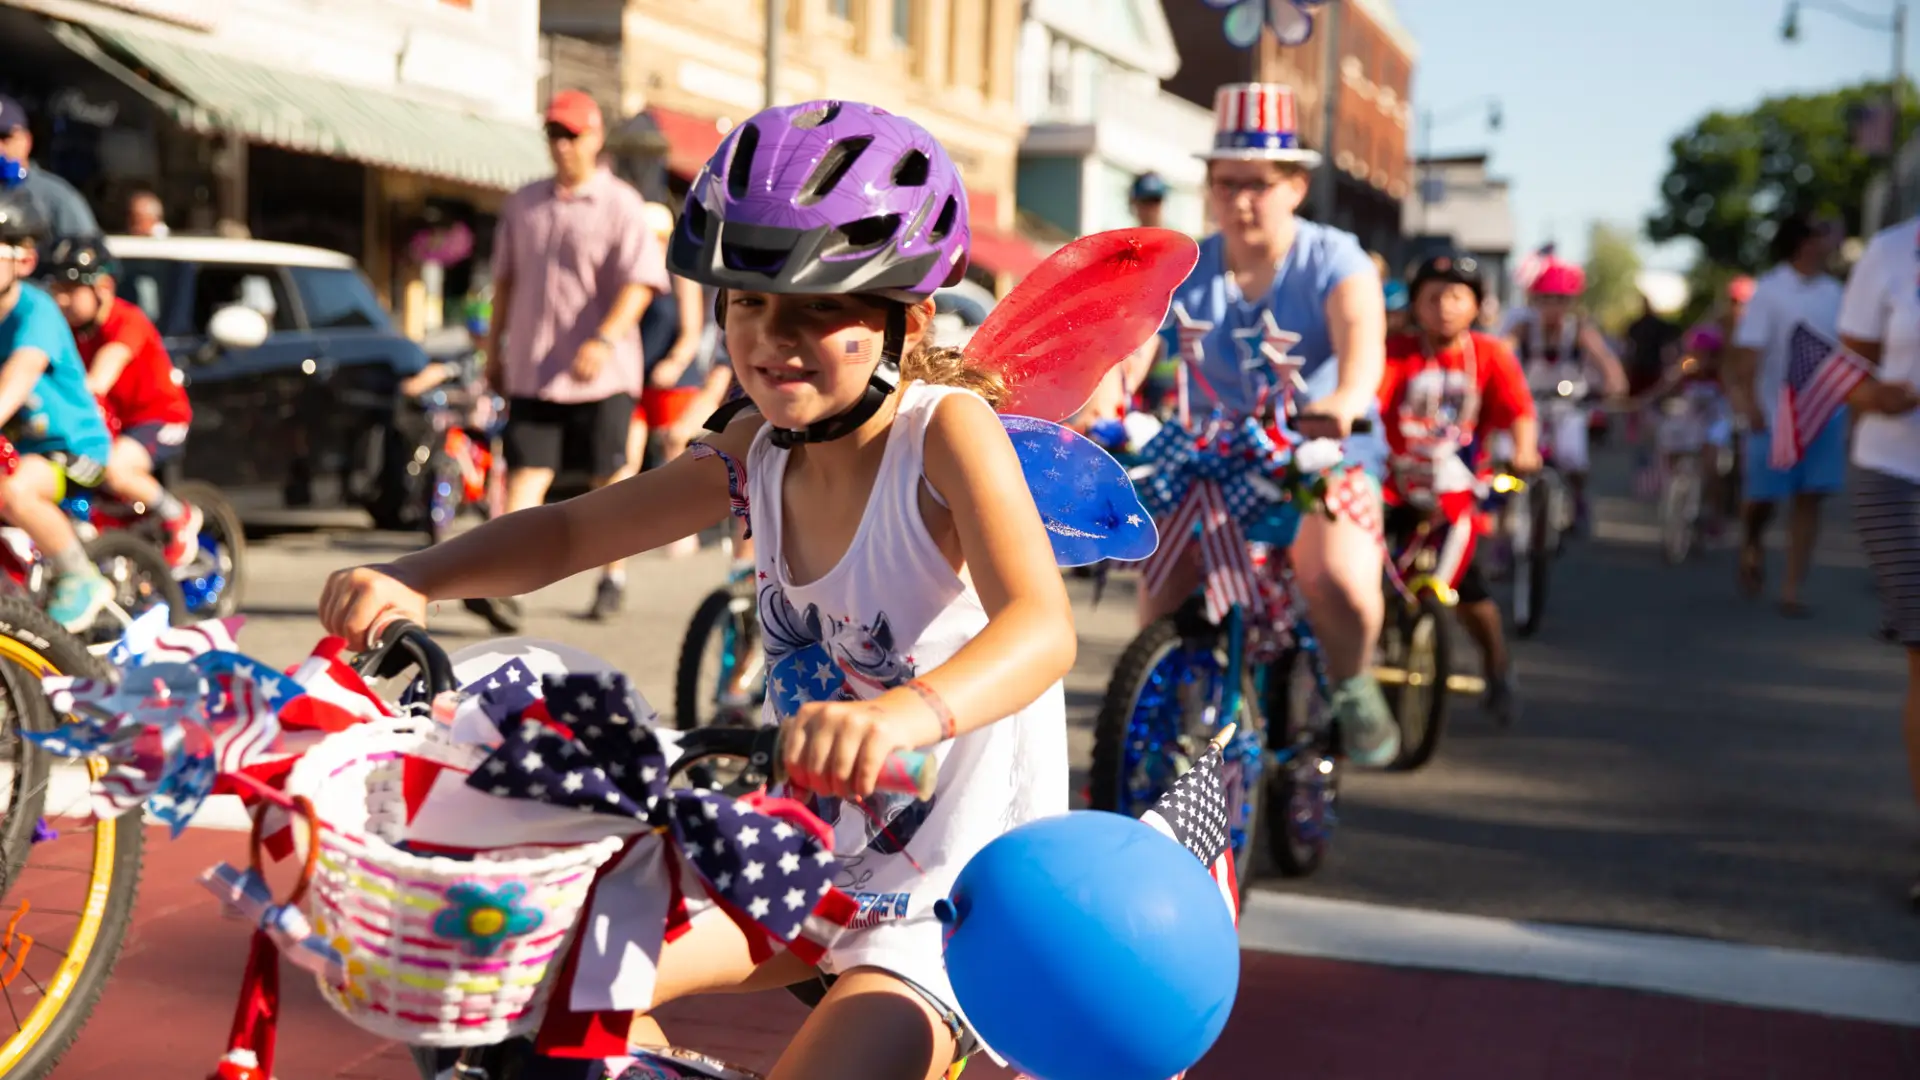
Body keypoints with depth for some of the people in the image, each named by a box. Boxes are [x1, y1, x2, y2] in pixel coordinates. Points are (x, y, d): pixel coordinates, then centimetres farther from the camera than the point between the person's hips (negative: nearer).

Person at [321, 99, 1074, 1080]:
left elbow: (1042, 626, -36)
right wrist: (410, 579, -12)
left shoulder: (944, 429, -21)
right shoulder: (759, 451, -2)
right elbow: (569, 531, 5)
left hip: (951, 895, -6)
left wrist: (902, 714, -56)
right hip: (811, 852, 6)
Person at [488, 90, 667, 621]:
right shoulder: (524, 203, 13)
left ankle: (613, 576, 24)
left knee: (611, 477, 8)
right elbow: (505, 280, 19)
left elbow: (641, 282, -14)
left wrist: (604, 340, -26)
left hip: (601, 374, -3)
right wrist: (495, 348, 17)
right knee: (526, 473, -6)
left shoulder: (621, 205, -4)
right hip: (531, 372, 4)